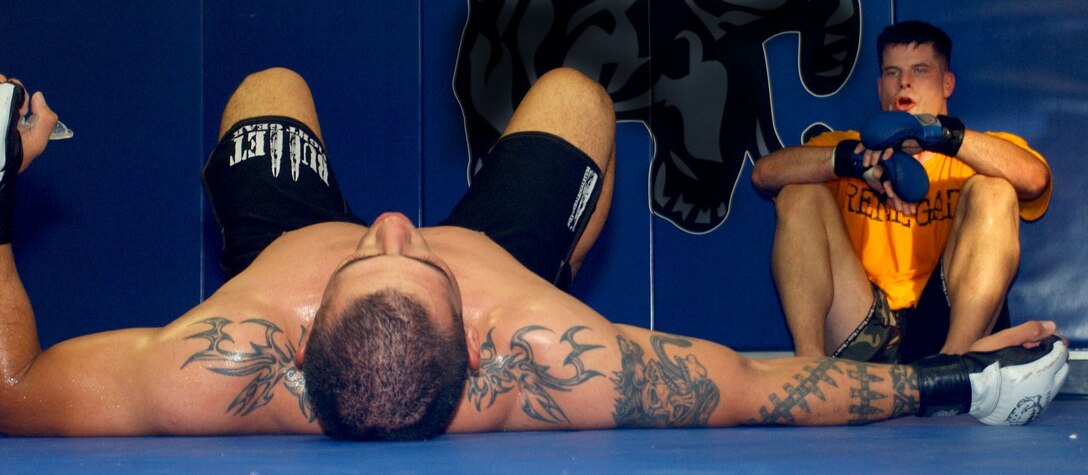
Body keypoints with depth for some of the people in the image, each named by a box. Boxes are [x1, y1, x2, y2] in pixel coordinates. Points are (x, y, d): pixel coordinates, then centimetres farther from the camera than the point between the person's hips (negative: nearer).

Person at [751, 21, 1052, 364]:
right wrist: (856, 159, -15)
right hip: (862, 338, 1)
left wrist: (941, 133, -20)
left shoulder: (981, 157, 16)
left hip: (949, 327, -1)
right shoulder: (844, 144, 20)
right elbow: (763, 173, 0)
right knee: (800, 192, -7)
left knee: (991, 189, -16)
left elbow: (1035, 178, -9)